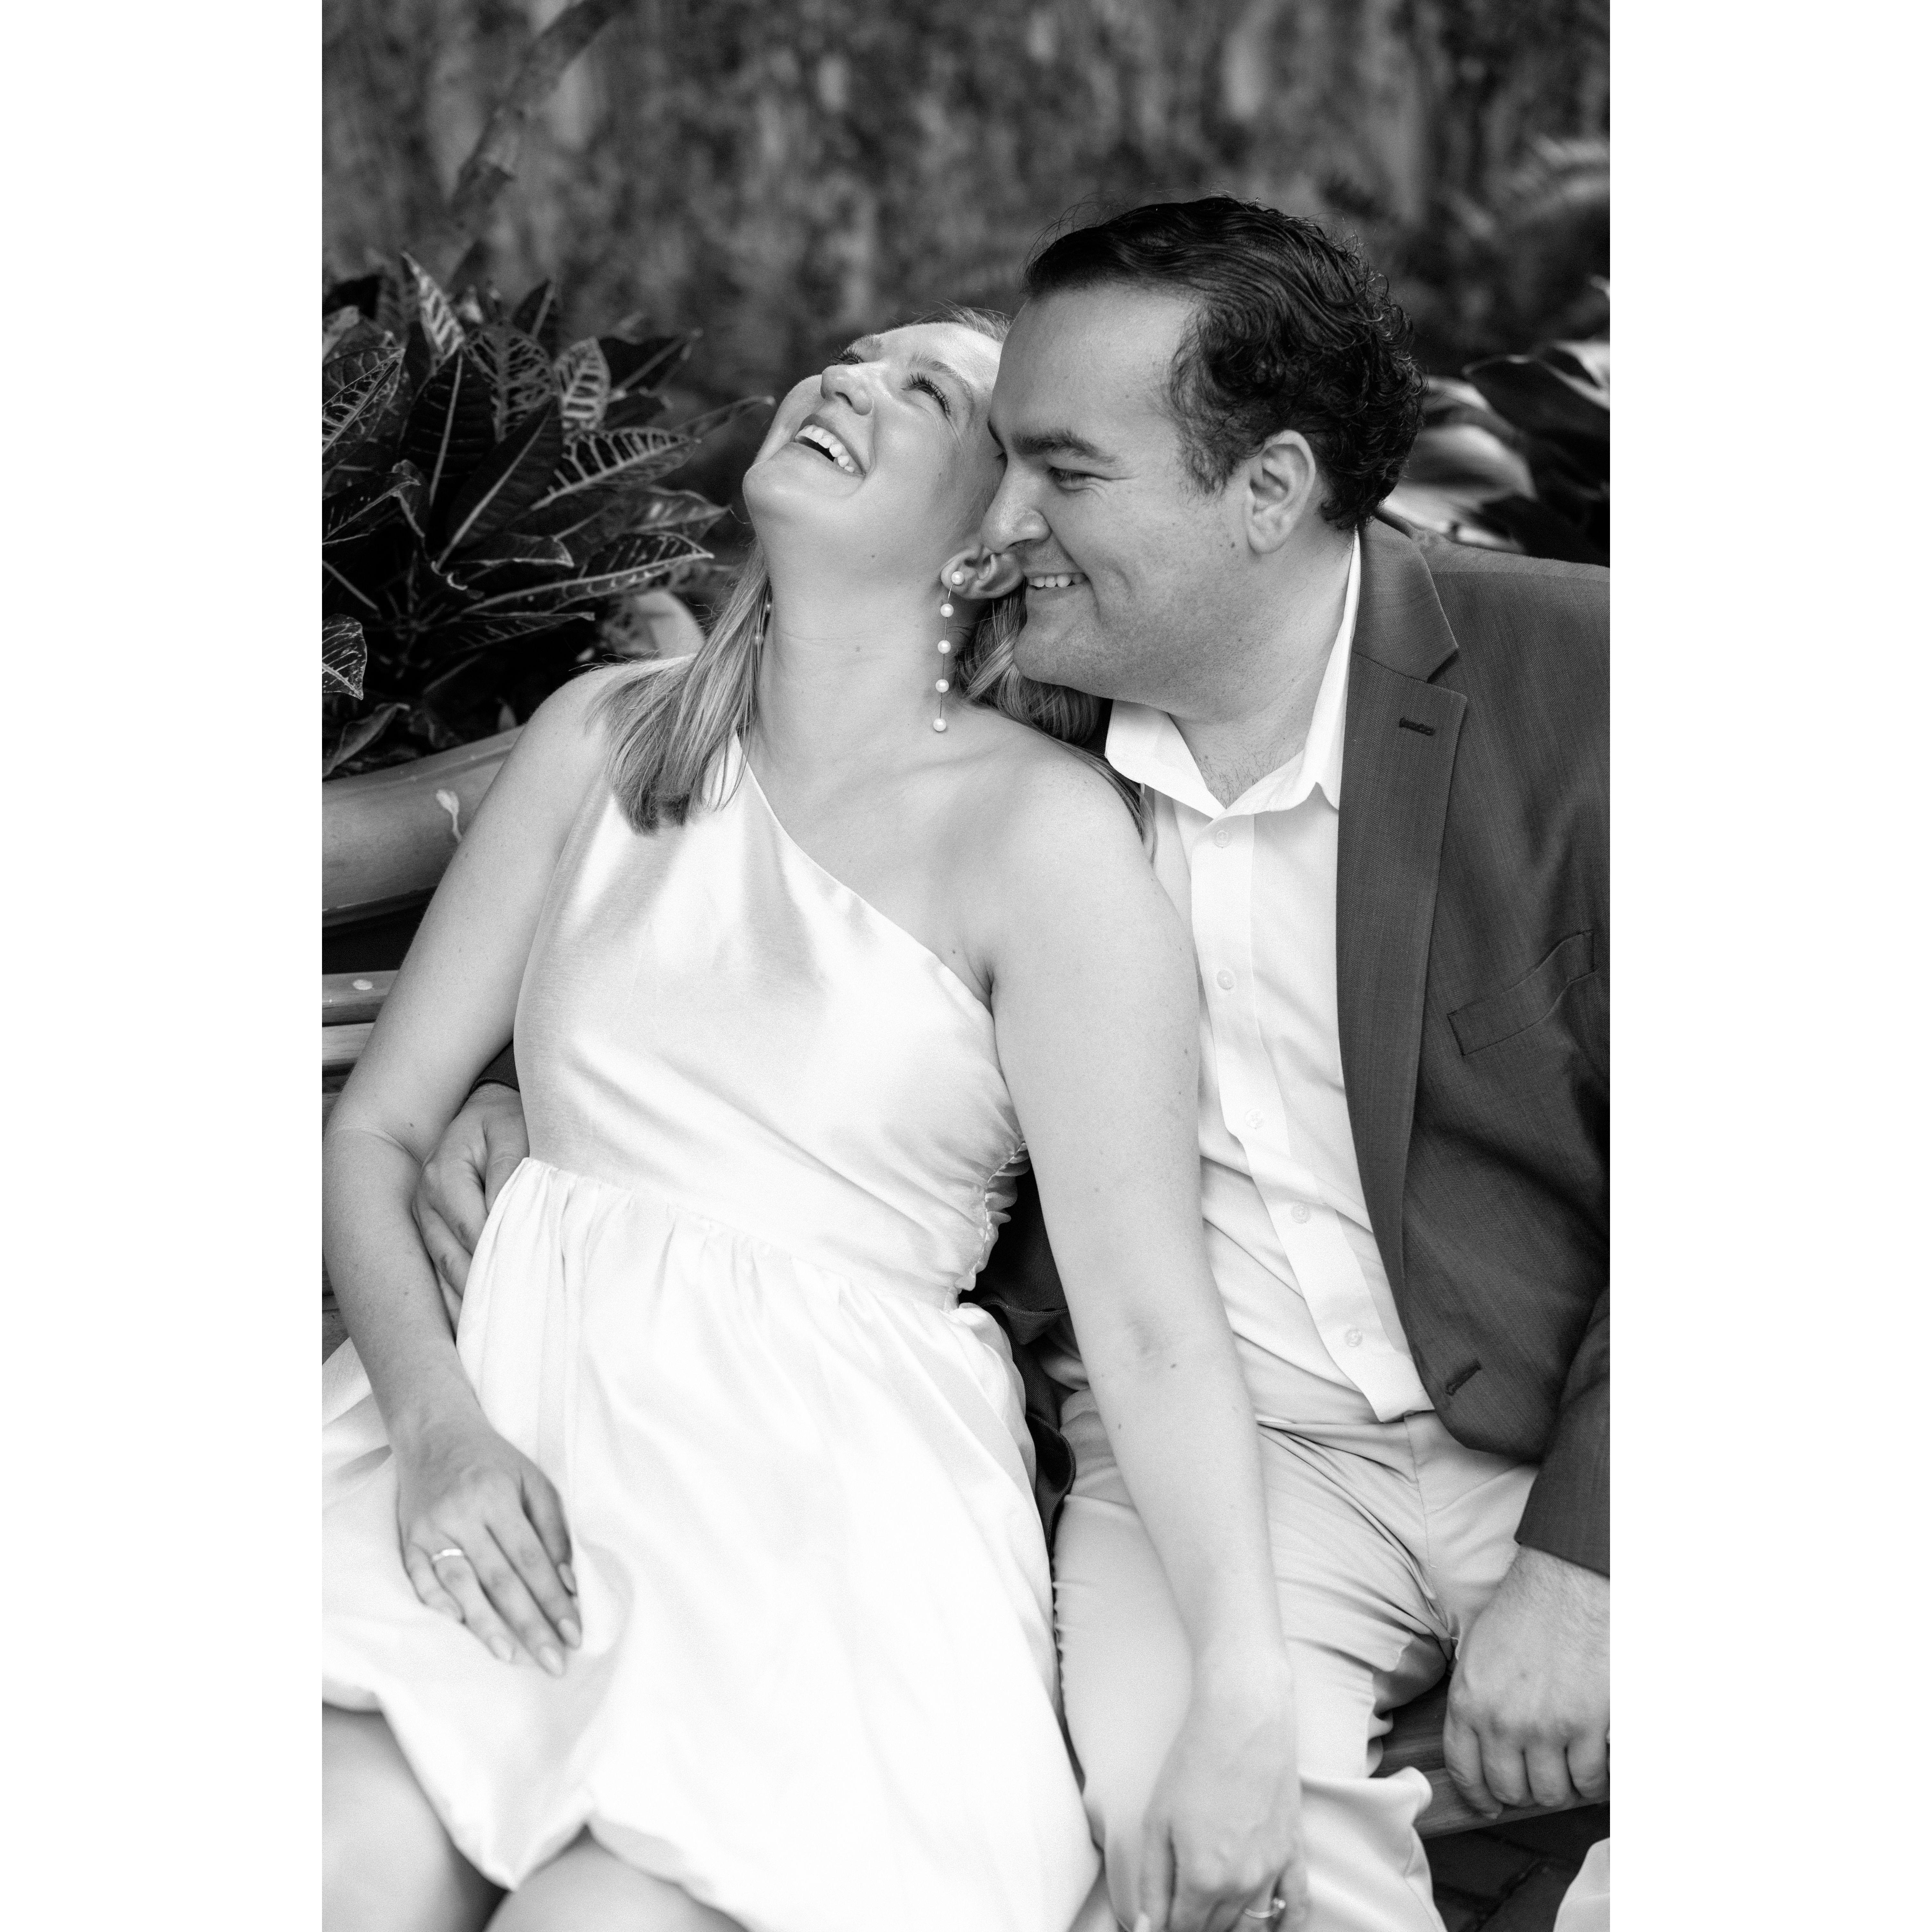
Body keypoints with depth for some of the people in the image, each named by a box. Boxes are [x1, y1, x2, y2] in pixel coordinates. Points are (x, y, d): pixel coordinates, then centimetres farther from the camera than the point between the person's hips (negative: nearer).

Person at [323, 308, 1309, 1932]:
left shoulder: (1038, 827, -2)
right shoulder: (608, 737, 12)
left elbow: (1150, 1317, -8)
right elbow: (375, 1130, 11)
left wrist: (1246, 1697, -19)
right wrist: (438, 1421, -8)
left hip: (824, 1492, -3)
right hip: (517, 1435, 3)